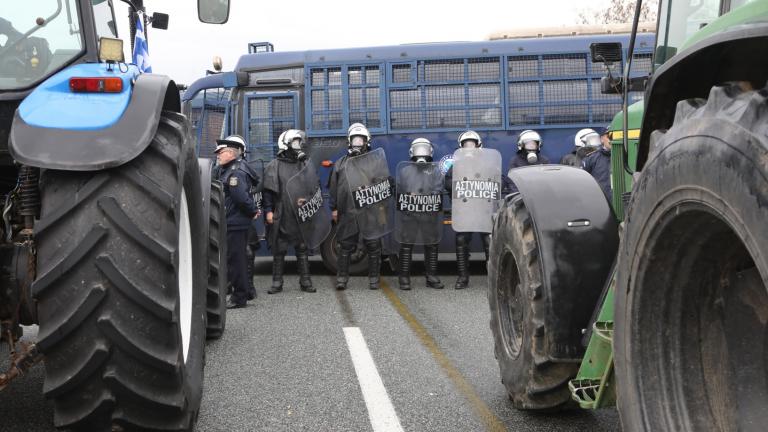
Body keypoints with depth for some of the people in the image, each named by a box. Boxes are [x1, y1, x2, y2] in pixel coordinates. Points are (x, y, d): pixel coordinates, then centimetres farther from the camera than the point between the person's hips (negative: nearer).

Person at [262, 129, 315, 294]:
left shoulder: (306, 164, 10)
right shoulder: (274, 166, 0)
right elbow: (268, 191, -1)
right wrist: (268, 210, -7)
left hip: (302, 216, 2)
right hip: (281, 216, -2)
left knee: (302, 249, 7)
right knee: (279, 250, 4)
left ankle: (305, 281, 13)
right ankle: (277, 282, 12)